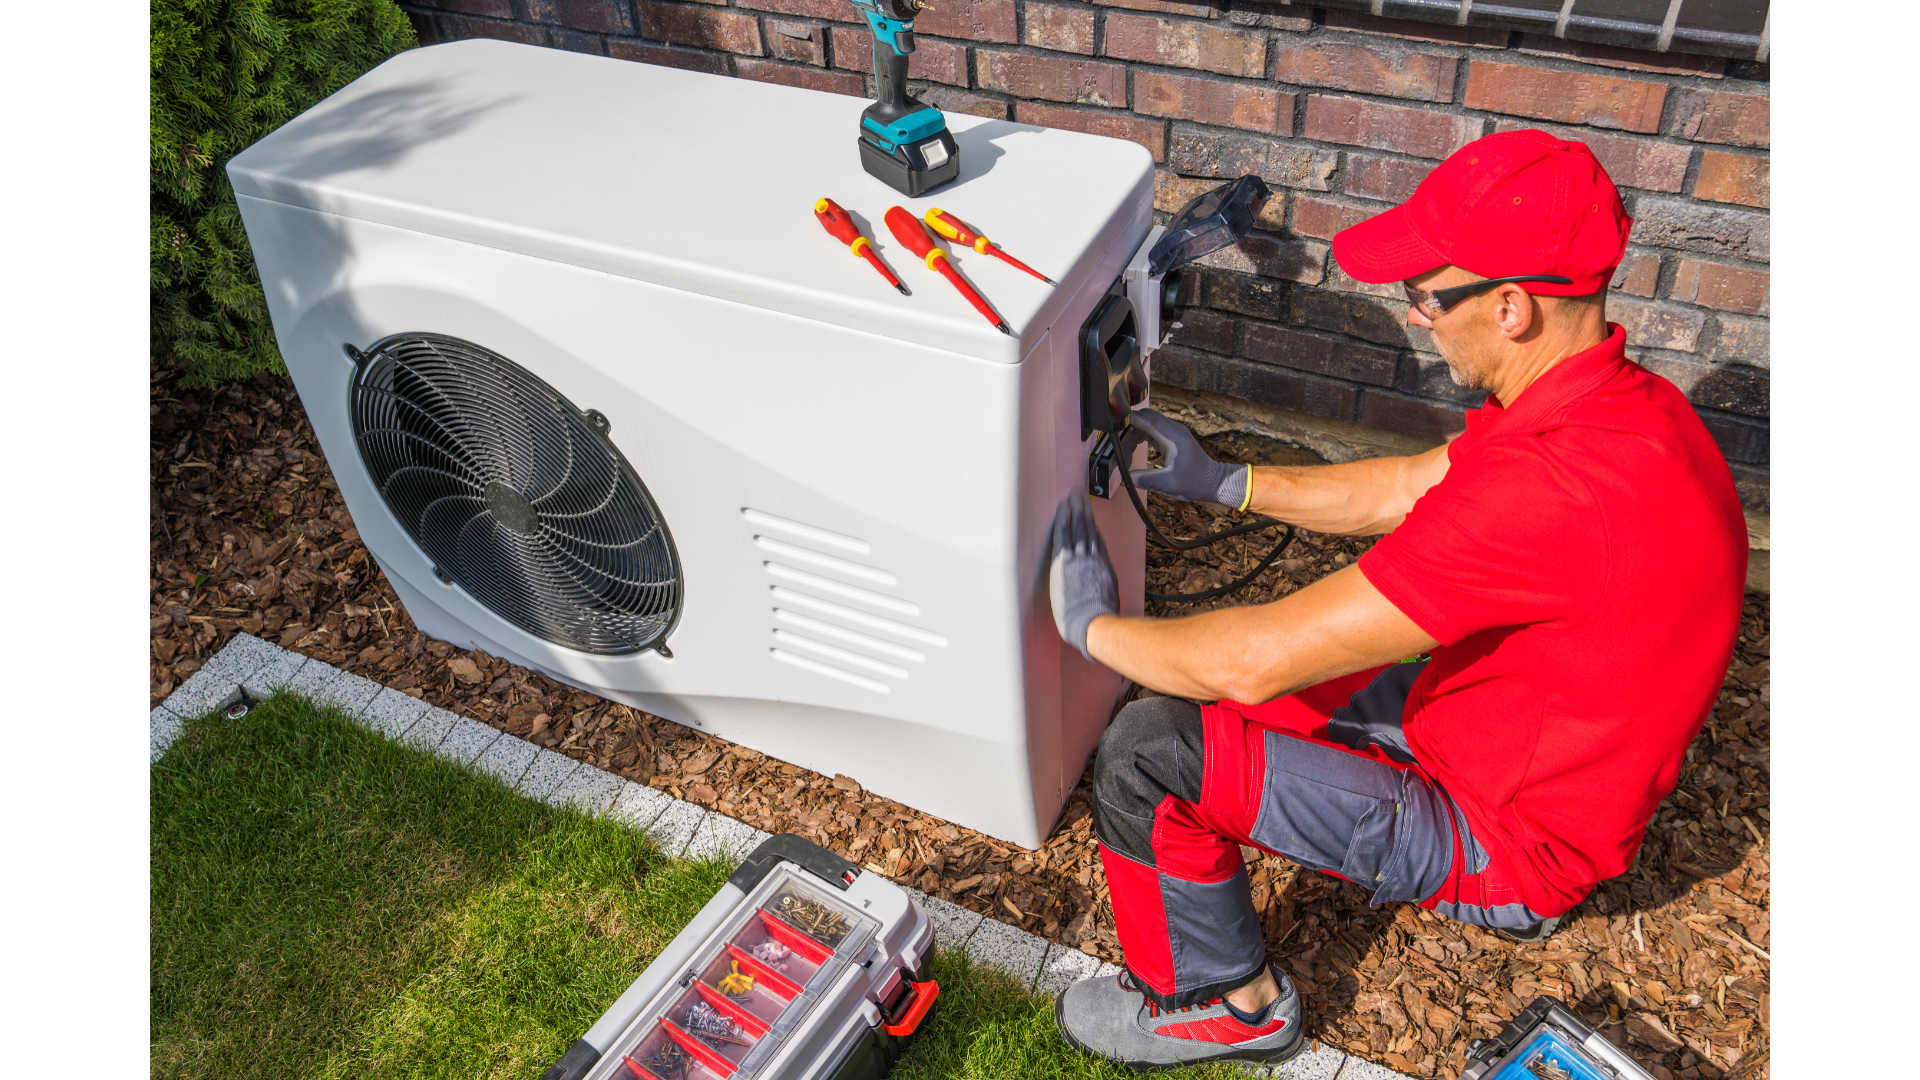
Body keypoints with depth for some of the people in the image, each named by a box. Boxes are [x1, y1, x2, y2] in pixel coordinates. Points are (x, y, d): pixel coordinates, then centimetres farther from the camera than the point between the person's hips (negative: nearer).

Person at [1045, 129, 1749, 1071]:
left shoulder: (1552, 485, -38)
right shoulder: (1622, 399, -6)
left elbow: (1258, 660, -33)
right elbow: (1403, 491, 10)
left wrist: (1095, 628, -16)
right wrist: (1224, 483, 8)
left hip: (1505, 839, -9)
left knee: (1150, 752, -17)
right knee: (1202, 691, 15)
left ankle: (1225, 1003, 8)